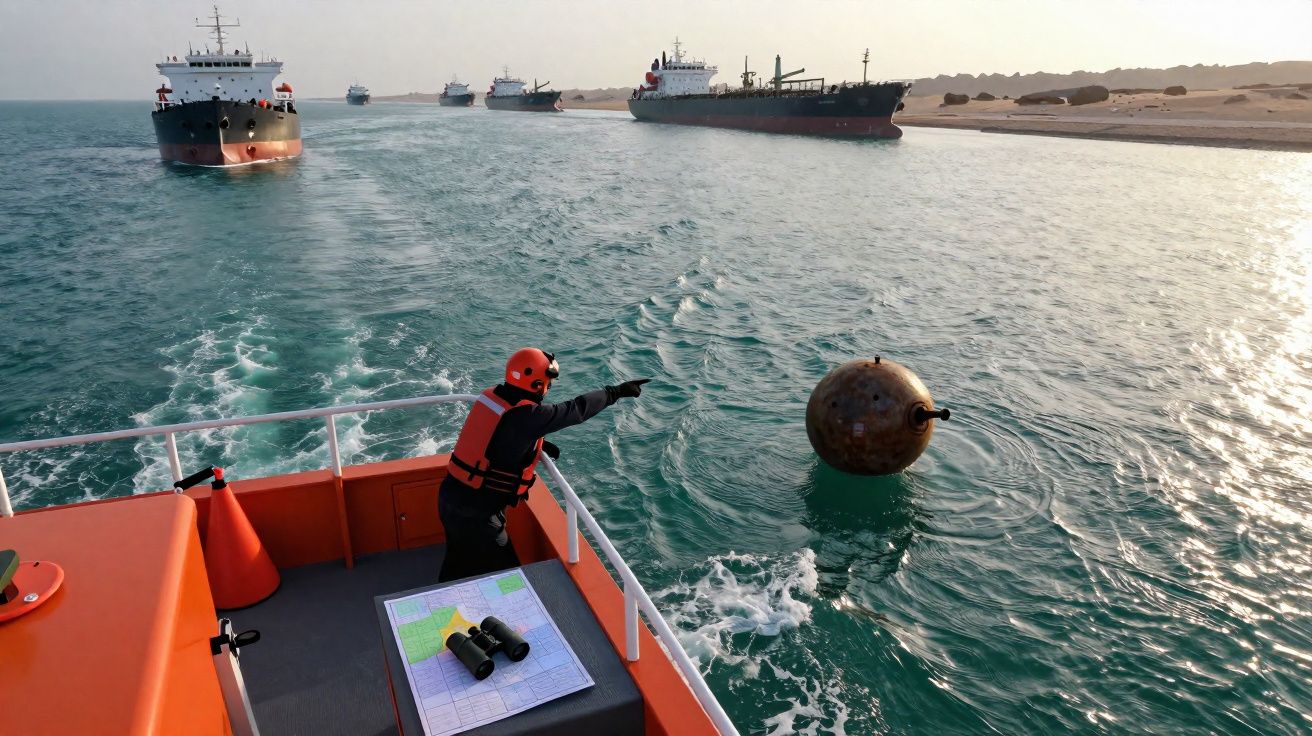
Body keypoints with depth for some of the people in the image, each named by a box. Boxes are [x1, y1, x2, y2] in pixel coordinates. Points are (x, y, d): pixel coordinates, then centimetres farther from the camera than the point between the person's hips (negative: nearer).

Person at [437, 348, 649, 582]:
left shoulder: (492, 395, -1)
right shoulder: (525, 415, -25)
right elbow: (576, 409, -18)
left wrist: (540, 444, 10)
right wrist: (617, 391, -6)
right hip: (476, 512, -8)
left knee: (458, 564, 28)